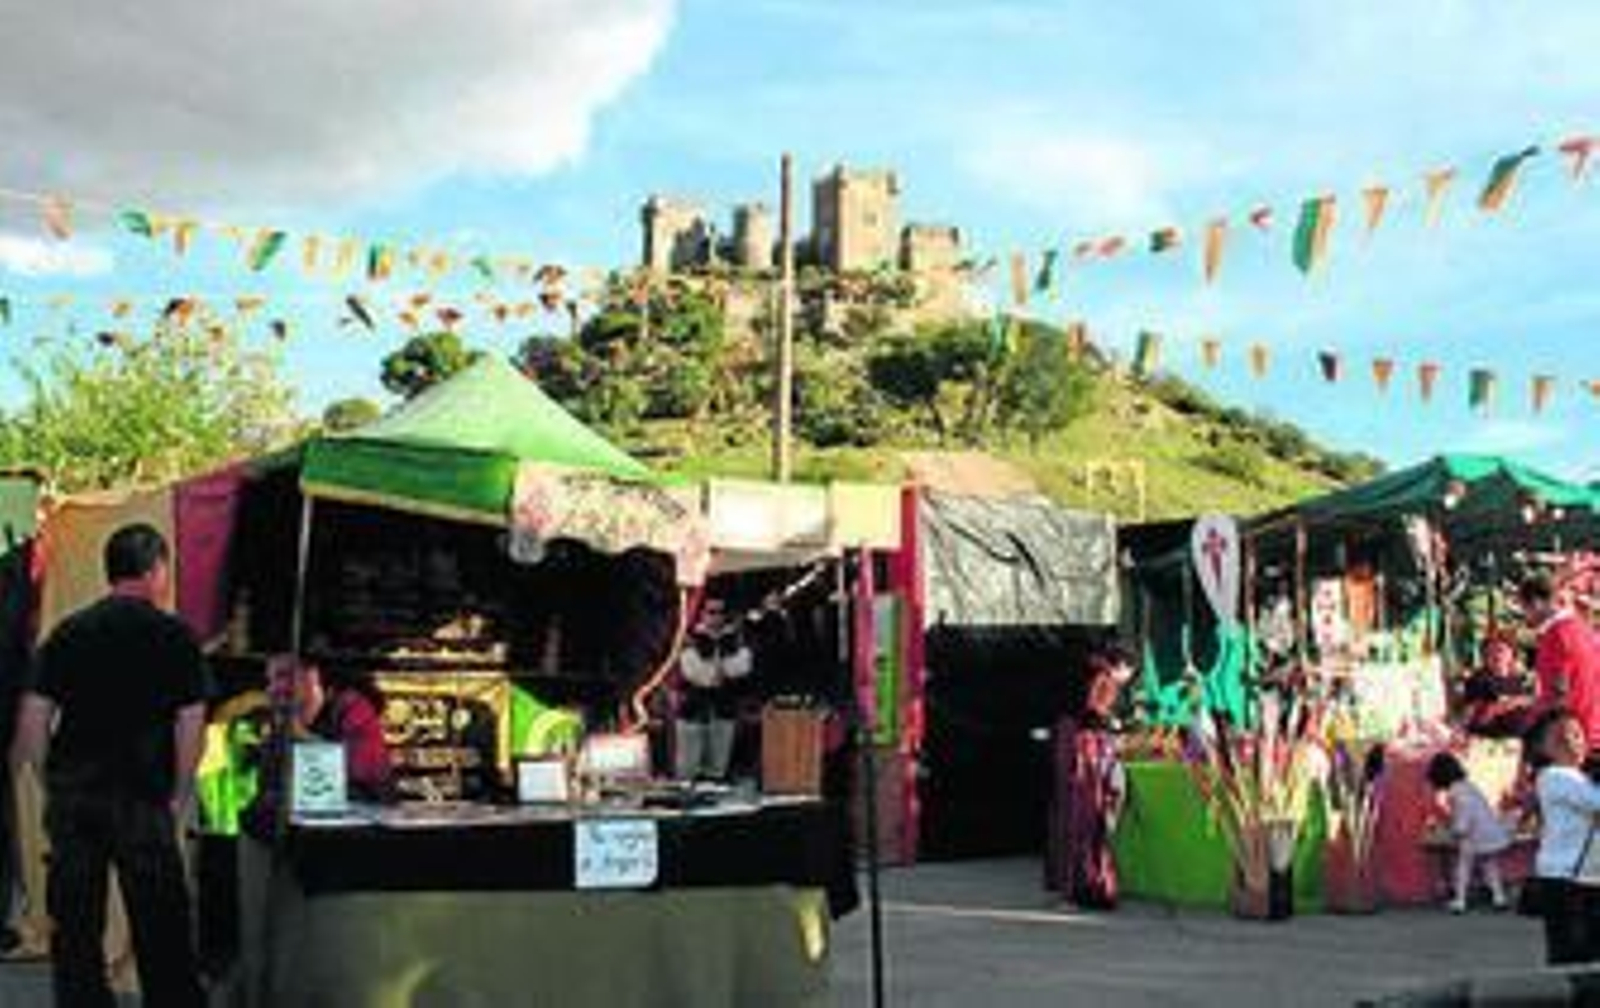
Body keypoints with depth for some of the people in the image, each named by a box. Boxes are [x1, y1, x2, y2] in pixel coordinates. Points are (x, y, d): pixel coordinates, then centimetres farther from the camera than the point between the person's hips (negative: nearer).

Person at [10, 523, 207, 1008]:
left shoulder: (66, 633, 7)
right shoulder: (174, 636, -3)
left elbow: (33, 715, 4)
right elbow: (190, 723, -6)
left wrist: (49, 779, 12)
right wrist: (180, 795, 2)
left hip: (70, 792, 4)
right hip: (141, 798, -4)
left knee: (74, 920, 11)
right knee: (160, 923, 4)